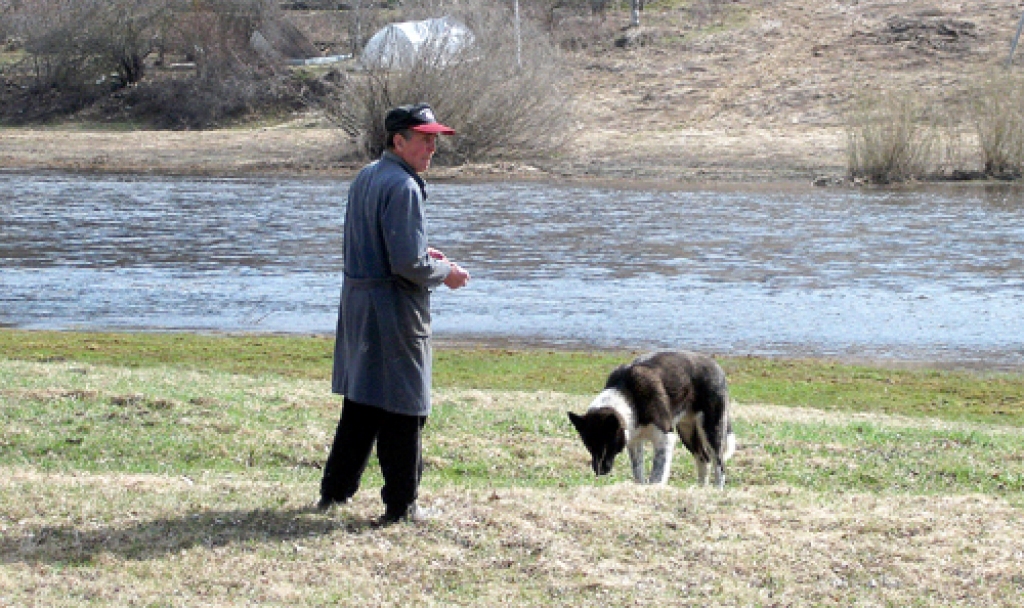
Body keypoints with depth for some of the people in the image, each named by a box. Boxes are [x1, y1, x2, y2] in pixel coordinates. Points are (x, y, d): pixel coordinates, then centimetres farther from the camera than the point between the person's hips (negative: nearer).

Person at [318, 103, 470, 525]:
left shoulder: (365, 177, 12)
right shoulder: (403, 187, -18)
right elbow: (407, 263, -22)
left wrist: (423, 254, 17)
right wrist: (444, 273, -6)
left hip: (357, 301, 9)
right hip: (394, 307, -9)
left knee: (360, 402, 18)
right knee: (403, 409, 0)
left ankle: (335, 491, 23)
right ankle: (401, 505, 6)